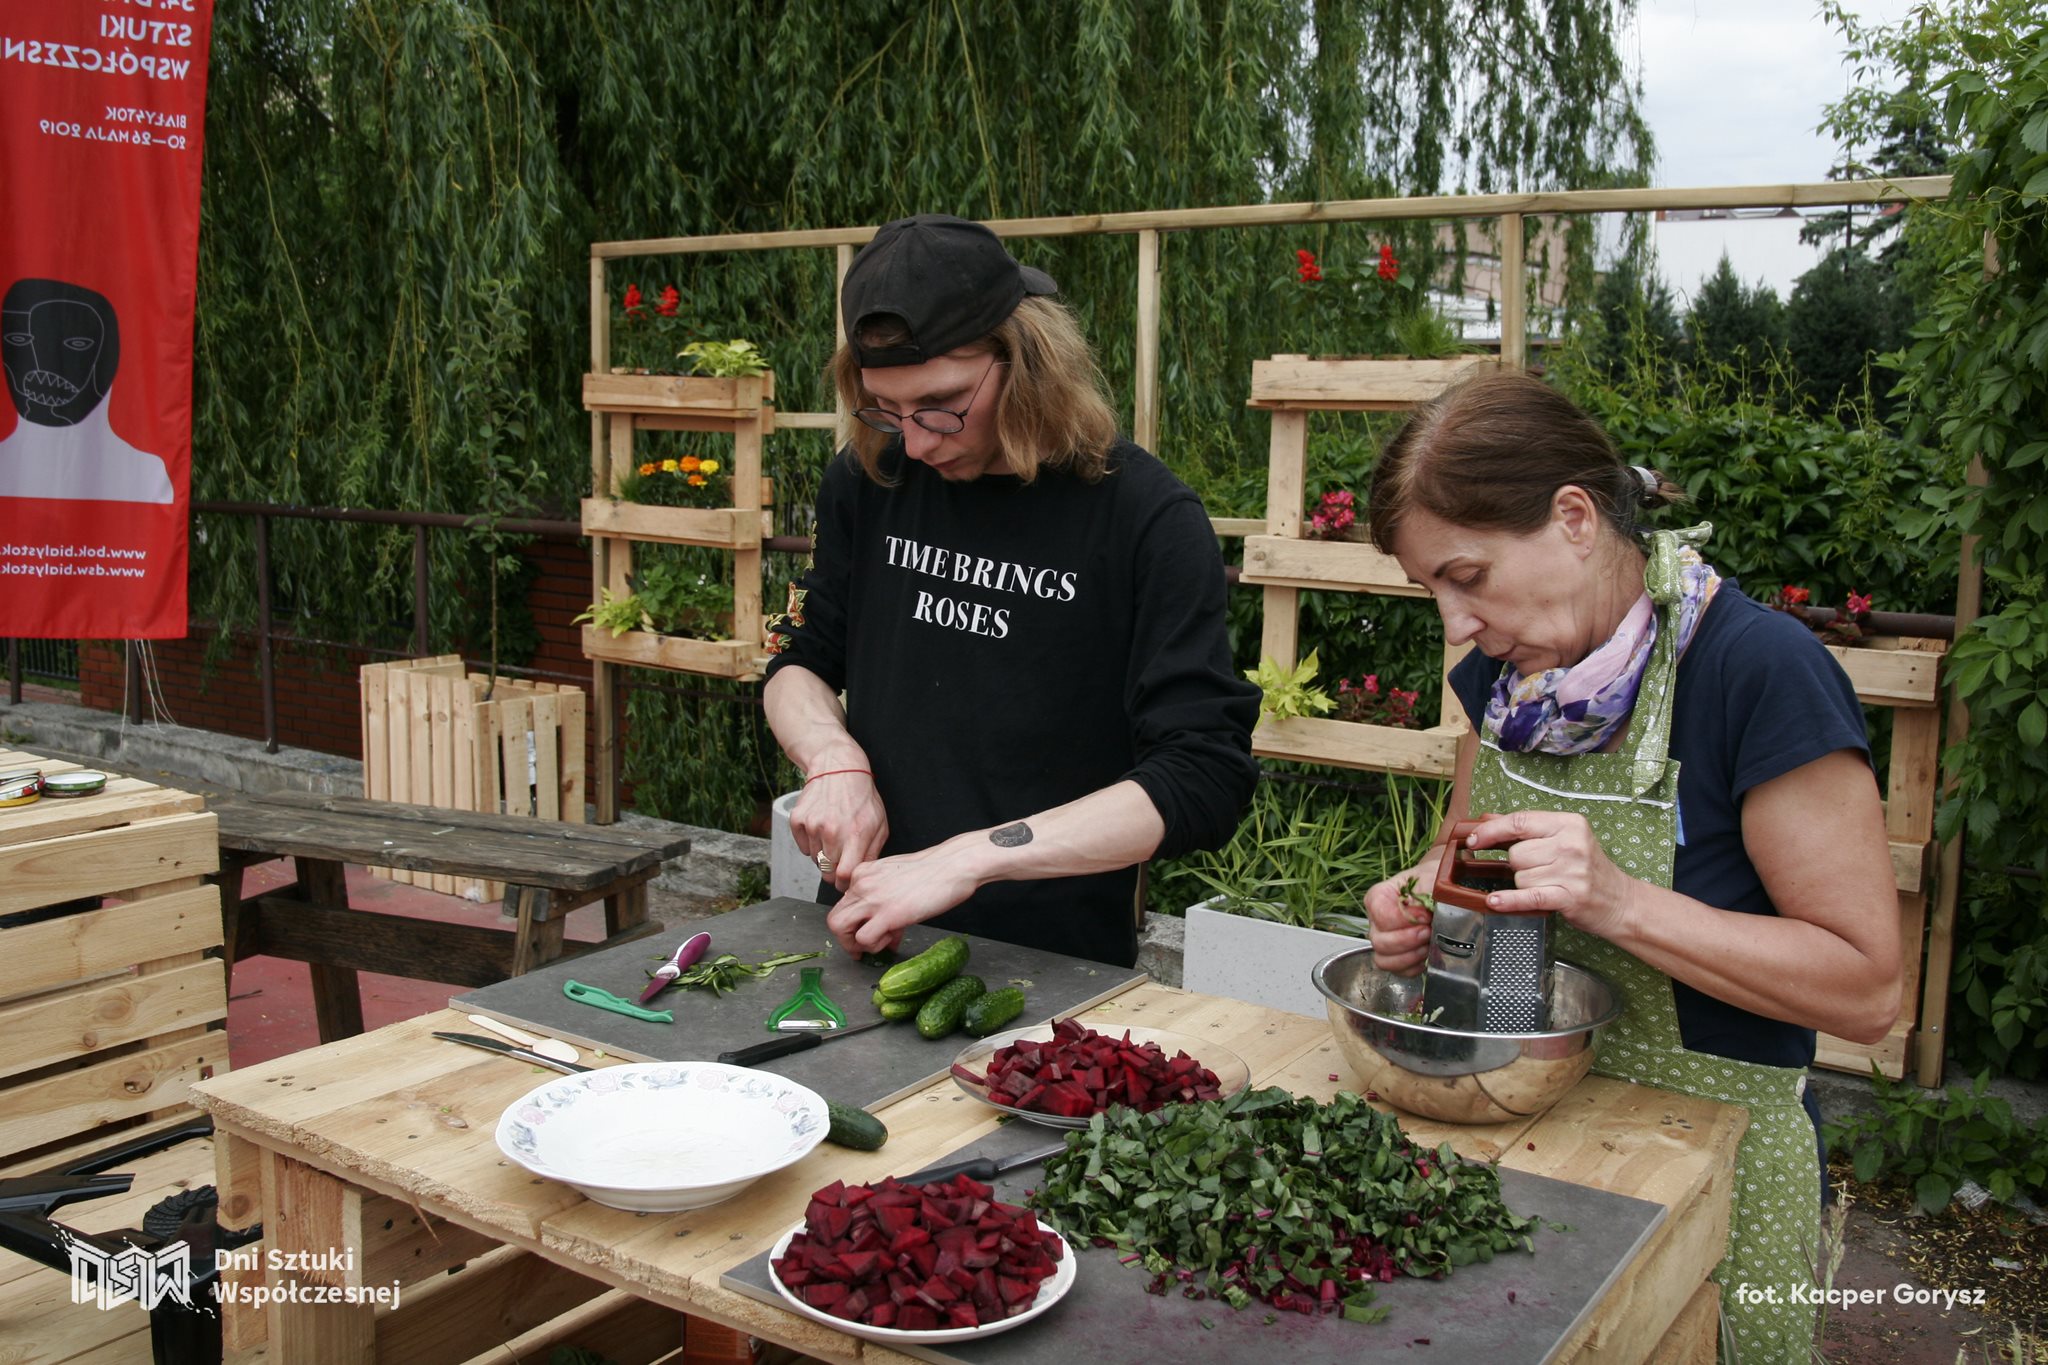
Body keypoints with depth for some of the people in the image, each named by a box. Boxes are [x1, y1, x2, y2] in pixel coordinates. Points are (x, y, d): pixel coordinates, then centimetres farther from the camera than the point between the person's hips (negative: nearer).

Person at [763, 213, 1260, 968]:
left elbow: (1204, 780, -12)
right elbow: (799, 664, 18)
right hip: (868, 936, 4)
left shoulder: (1148, 518, -9)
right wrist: (833, 759, -5)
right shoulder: (868, 480, 5)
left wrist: (970, 859, -20)